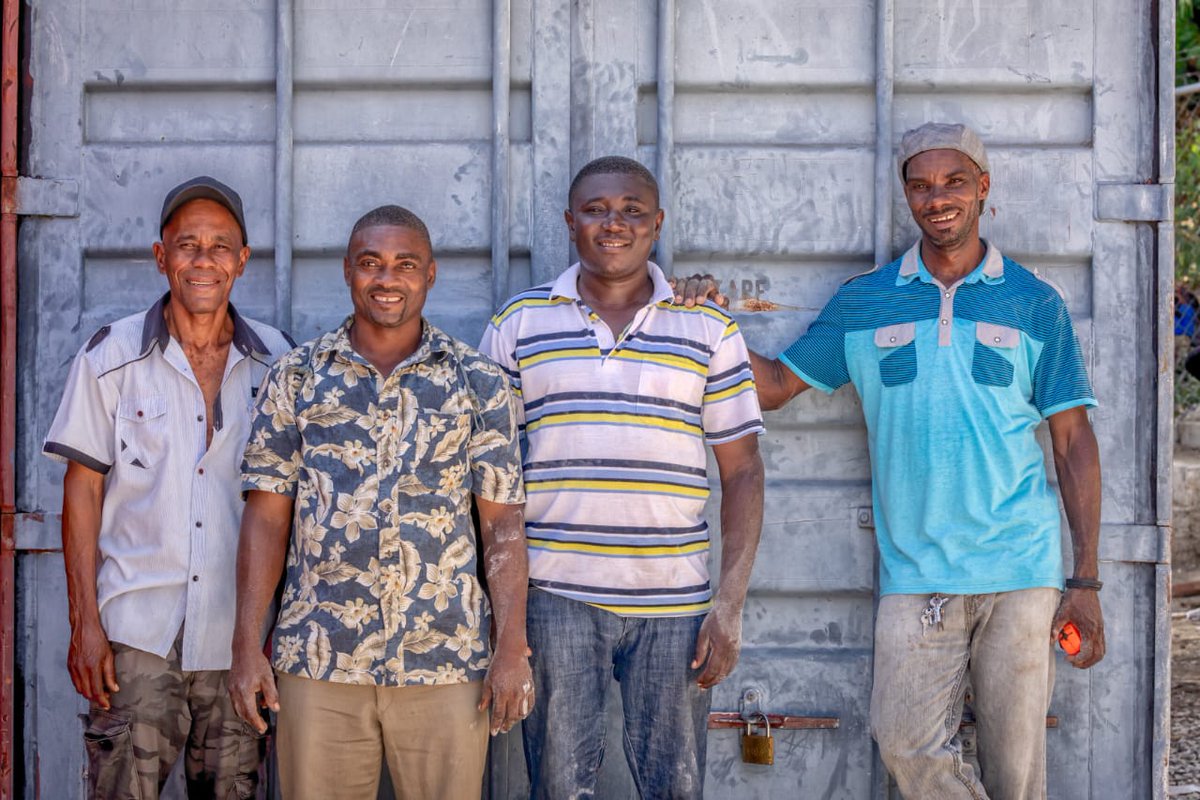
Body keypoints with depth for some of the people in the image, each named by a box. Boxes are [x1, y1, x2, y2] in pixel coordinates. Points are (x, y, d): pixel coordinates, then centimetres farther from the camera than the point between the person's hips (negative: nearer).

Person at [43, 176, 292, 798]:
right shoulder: (112, 355, 2)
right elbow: (82, 491, 2)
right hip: (136, 630, -2)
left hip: (240, 633, 2)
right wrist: (84, 623, -5)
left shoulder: (276, 362, 6)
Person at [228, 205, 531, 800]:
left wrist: (513, 648, -4)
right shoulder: (296, 377, 6)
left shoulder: (479, 383, 5)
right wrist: (247, 646, -2)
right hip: (318, 664, 0)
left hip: (445, 663, 0)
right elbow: (267, 516, 5)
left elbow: (502, 522, 3)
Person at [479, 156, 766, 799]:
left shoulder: (709, 329, 6)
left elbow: (741, 473, 5)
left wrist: (731, 606, -3)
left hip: (674, 602, 1)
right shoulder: (518, 324, 6)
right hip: (554, 598, 0)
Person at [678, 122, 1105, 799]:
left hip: (1021, 572, -1)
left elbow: (1075, 442, 4)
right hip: (914, 574, 1)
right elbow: (775, 385, 12)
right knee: (907, 744, -8)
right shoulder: (863, 304, 7)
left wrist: (1087, 582, -1)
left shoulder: (1035, 304, 4)